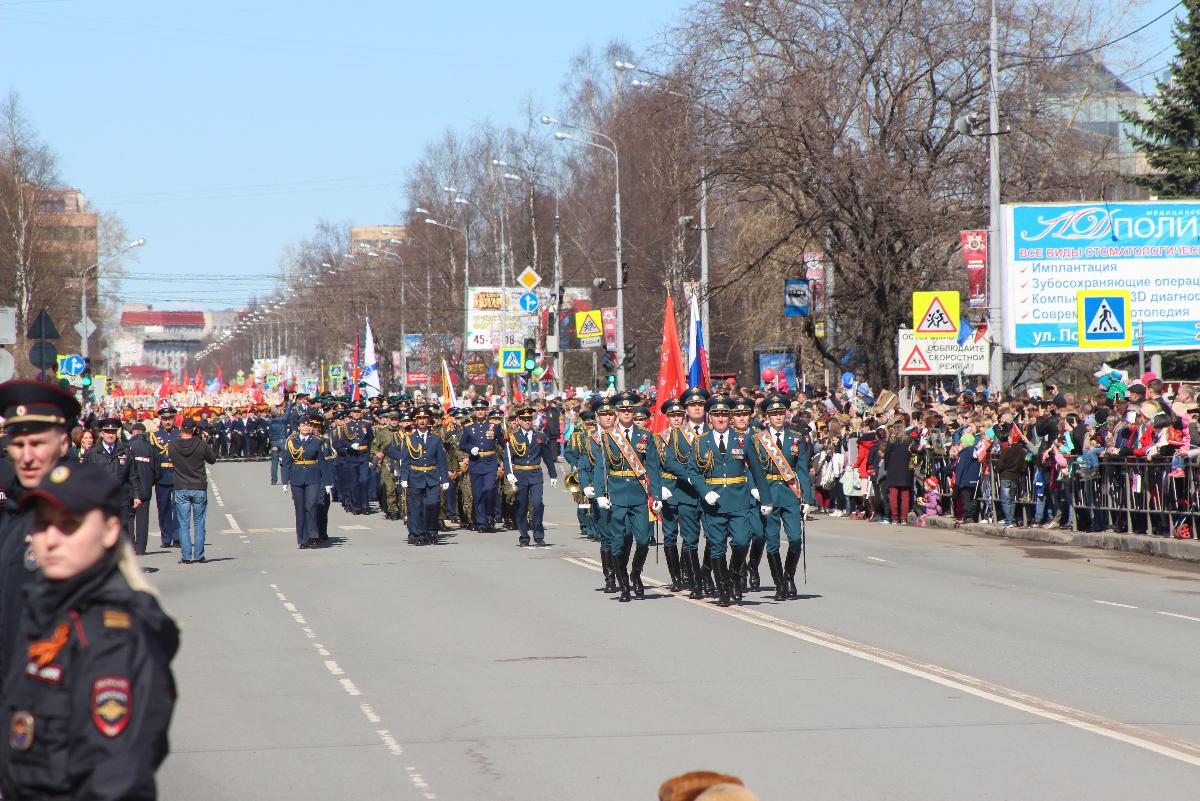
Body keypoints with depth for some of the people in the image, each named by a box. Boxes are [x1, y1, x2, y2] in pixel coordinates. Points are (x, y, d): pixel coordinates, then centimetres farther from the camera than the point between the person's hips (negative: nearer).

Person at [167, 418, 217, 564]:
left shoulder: (172, 446, -8)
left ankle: (186, 556, 1)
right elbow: (212, 459, 2)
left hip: (181, 489, 1)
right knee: (199, 524, 8)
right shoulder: (201, 444, -11)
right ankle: (199, 556, 7)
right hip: (199, 489, -1)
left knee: (184, 525, 5)